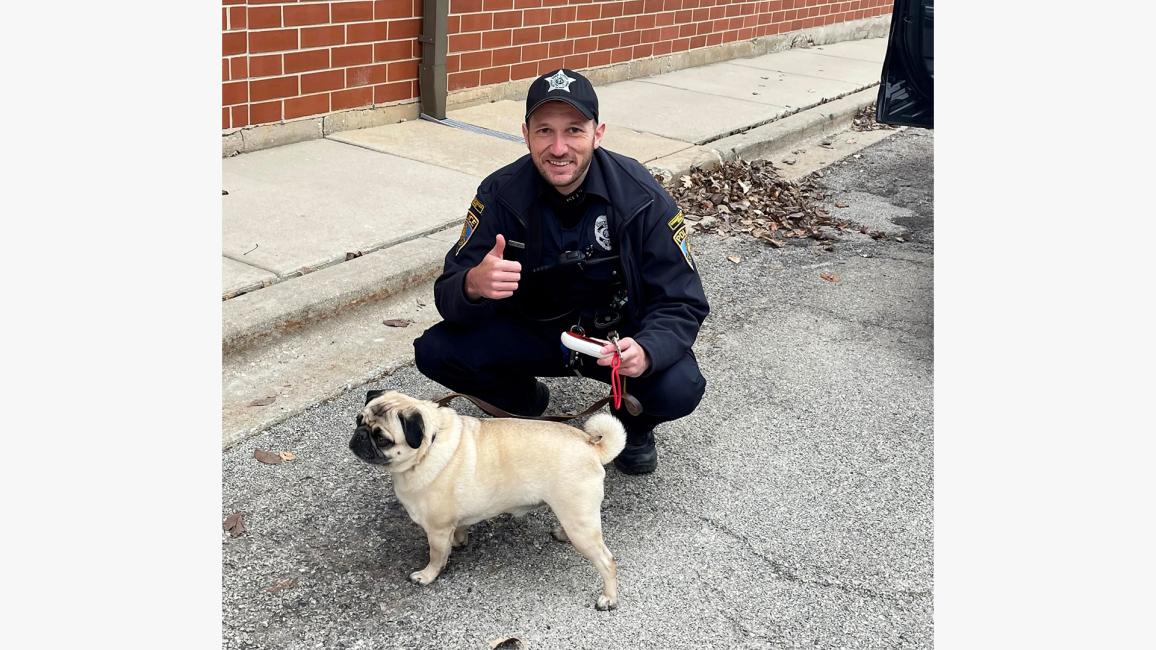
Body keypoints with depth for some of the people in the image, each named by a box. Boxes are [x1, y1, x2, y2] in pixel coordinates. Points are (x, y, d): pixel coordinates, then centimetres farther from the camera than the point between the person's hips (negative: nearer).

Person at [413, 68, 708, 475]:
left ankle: (634, 423, 8)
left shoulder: (641, 198, -21)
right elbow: (448, 298, -17)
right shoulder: (501, 194, -16)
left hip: (620, 336, -1)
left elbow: (683, 304, -19)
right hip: (532, 331, 2)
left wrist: (646, 351, -43)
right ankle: (525, 400, 10)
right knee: (435, 352, -21)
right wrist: (473, 286, -44)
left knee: (680, 388, -30)